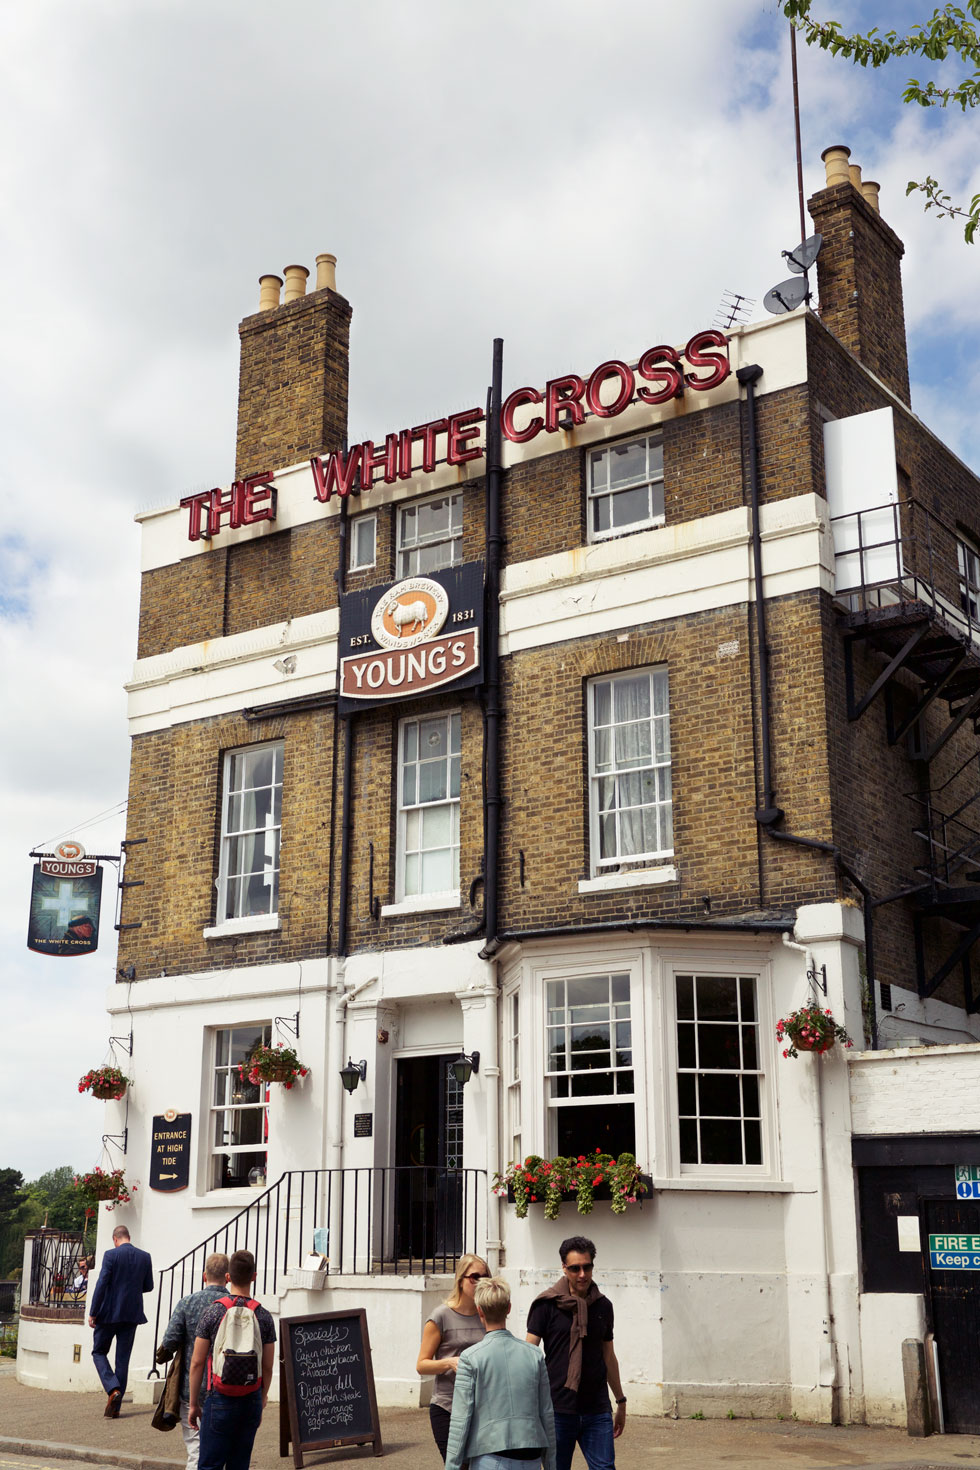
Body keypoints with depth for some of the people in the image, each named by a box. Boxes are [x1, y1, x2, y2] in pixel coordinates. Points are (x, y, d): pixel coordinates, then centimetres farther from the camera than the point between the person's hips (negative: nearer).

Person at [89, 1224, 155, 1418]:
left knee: (99, 1352, 12)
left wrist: (93, 1313, -8)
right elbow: (148, 1286, 10)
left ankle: (113, 1388, -11)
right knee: (123, 1358, 10)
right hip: (132, 1314, 4)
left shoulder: (111, 1255, -10)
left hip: (110, 1313, -4)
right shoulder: (145, 1257, 3)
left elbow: (101, 1284, -14)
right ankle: (115, 1406, 11)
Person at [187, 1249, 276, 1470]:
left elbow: (197, 1362, -4)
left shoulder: (212, 1312, -6)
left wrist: (193, 1404, 5)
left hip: (220, 1401, -3)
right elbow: (268, 1367, 6)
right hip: (251, 1401, 3)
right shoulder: (264, 1317, 1)